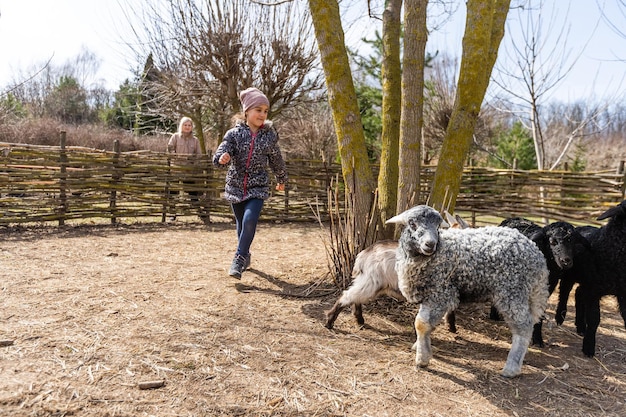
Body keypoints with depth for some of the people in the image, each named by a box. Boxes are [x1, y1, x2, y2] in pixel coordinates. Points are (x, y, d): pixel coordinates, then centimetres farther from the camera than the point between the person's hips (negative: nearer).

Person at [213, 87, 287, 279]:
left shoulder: (270, 136, -1)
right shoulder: (234, 133, -5)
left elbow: (276, 160, 12)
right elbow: (222, 150, -15)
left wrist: (281, 180, 24)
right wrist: (222, 158, -39)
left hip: (258, 187, -1)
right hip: (235, 187, 1)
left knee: (250, 220, -22)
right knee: (241, 225, 13)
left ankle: (239, 259, -9)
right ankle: (245, 256, 35)